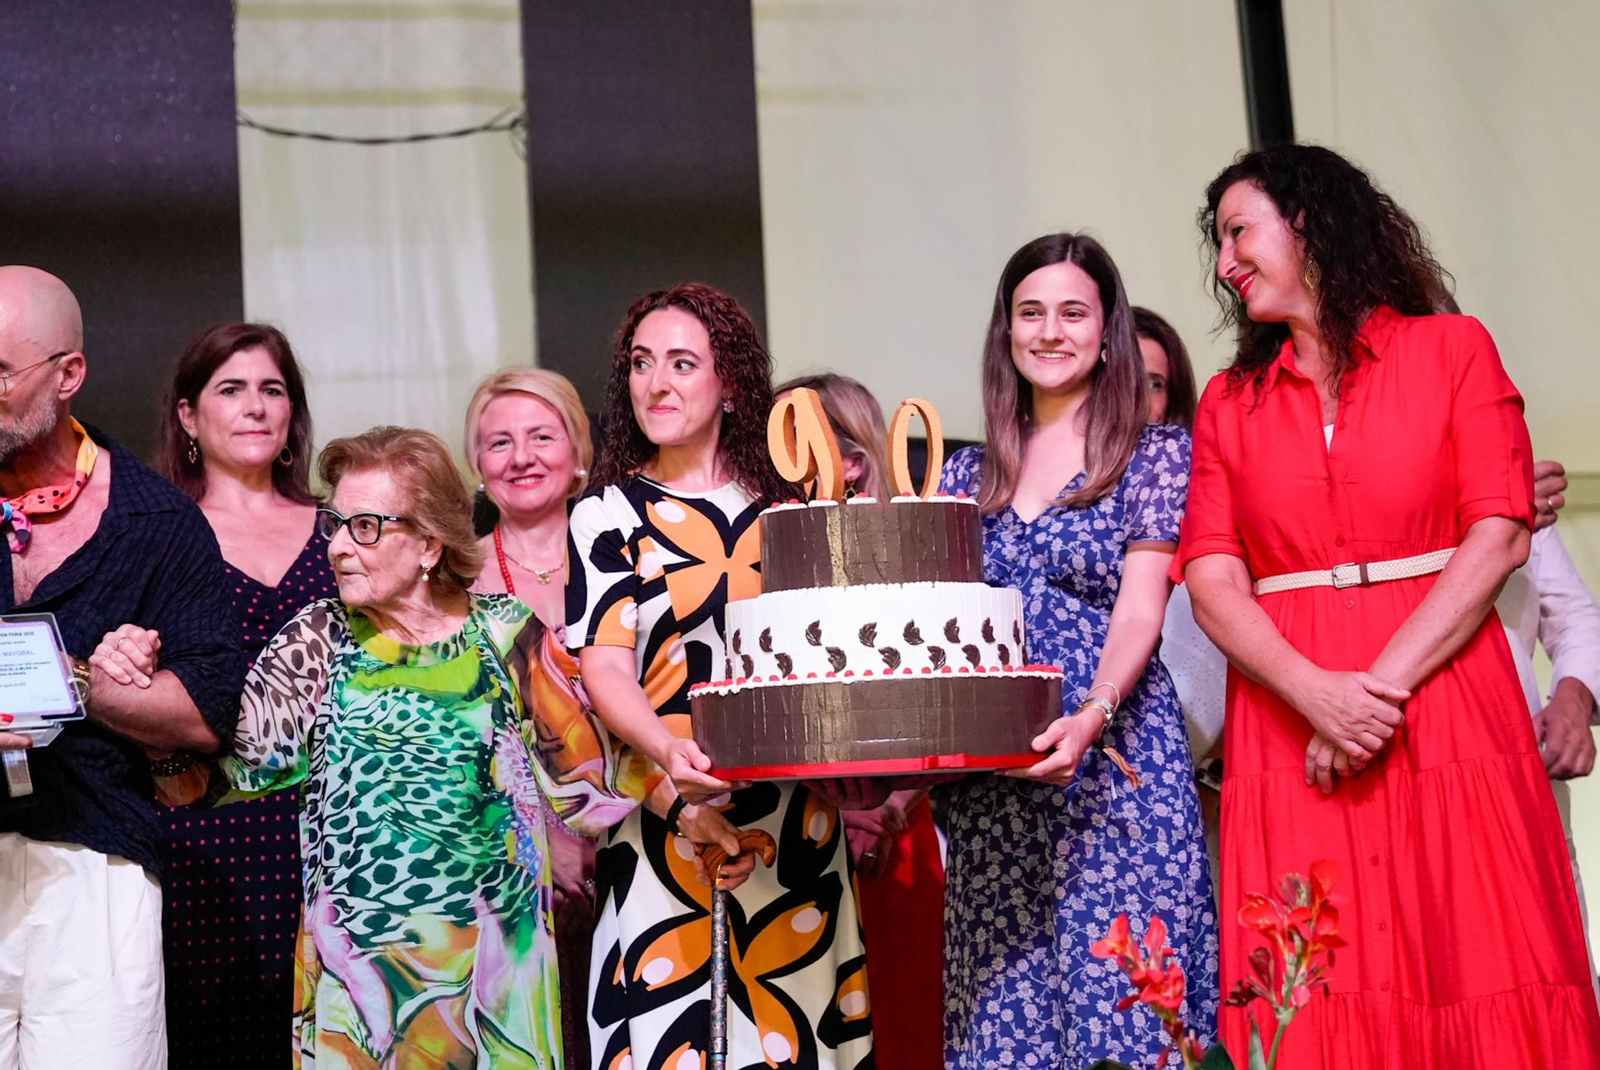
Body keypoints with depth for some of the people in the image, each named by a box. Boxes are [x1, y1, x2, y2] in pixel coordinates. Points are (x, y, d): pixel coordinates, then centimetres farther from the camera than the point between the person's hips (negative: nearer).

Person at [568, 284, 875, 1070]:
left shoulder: (784, 507, 12)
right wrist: (667, 751, -25)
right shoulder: (608, 516, 5)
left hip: (795, 818, 2)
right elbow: (605, 666, -6)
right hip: (668, 817, -2)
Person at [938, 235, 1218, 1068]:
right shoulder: (969, 474, 14)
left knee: (1119, 991, -7)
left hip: (1117, 756, -4)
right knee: (1003, 1001, 3)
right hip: (993, 771, 4)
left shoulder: (1156, 453, 2)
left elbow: (1141, 607, -8)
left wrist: (1093, 713, -25)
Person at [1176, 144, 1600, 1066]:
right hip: (1290, 717, 2)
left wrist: (1384, 684, -14)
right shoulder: (1229, 402, 14)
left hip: (1445, 703, -2)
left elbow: (1499, 538, -3)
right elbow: (1213, 577, 3)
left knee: (1474, 986, -4)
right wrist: (1317, 694, -14)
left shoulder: (1452, 350, 8)